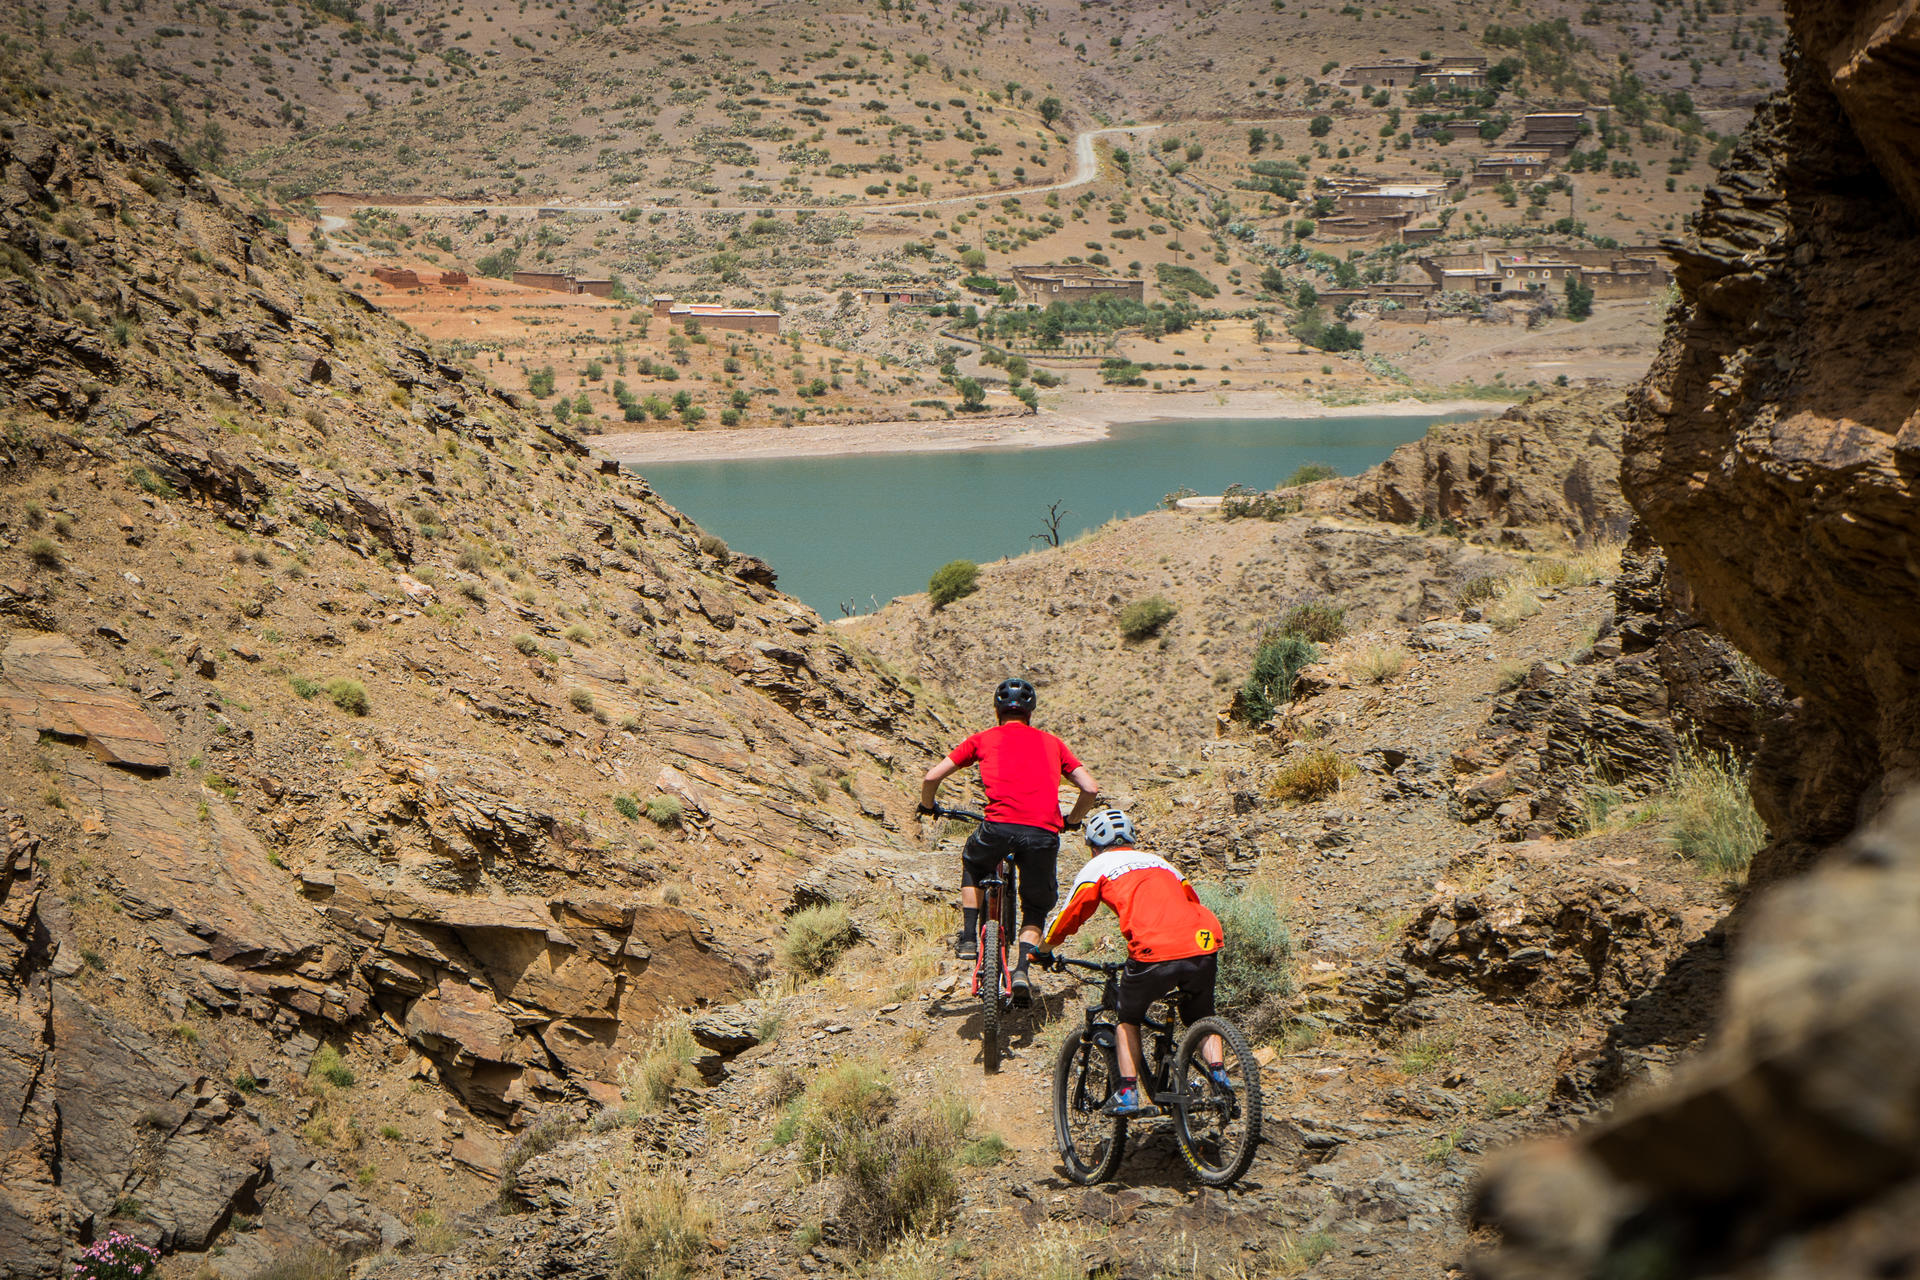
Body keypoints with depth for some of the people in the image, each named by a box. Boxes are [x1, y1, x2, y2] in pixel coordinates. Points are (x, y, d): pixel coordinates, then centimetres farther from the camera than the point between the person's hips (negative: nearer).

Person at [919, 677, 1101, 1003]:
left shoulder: (984, 739, 19)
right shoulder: (1051, 742, 24)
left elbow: (931, 778, 17)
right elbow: (1091, 789, 18)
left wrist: (927, 807, 38)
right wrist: (1072, 821, 37)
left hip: (999, 827, -1)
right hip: (1044, 835, 1)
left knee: (972, 865, 35)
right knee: (1036, 907, 24)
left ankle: (968, 939, 25)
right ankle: (1022, 971, 3)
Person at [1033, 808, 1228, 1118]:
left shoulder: (1098, 867, 18)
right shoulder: (1160, 862, 32)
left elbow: (1068, 917, 20)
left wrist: (1042, 950, 38)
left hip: (1154, 953, -4)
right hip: (1204, 947, 4)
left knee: (1128, 1020, 22)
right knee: (1201, 1019, 28)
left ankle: (1127, 1095, 15)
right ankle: (1220, 1080, 12)